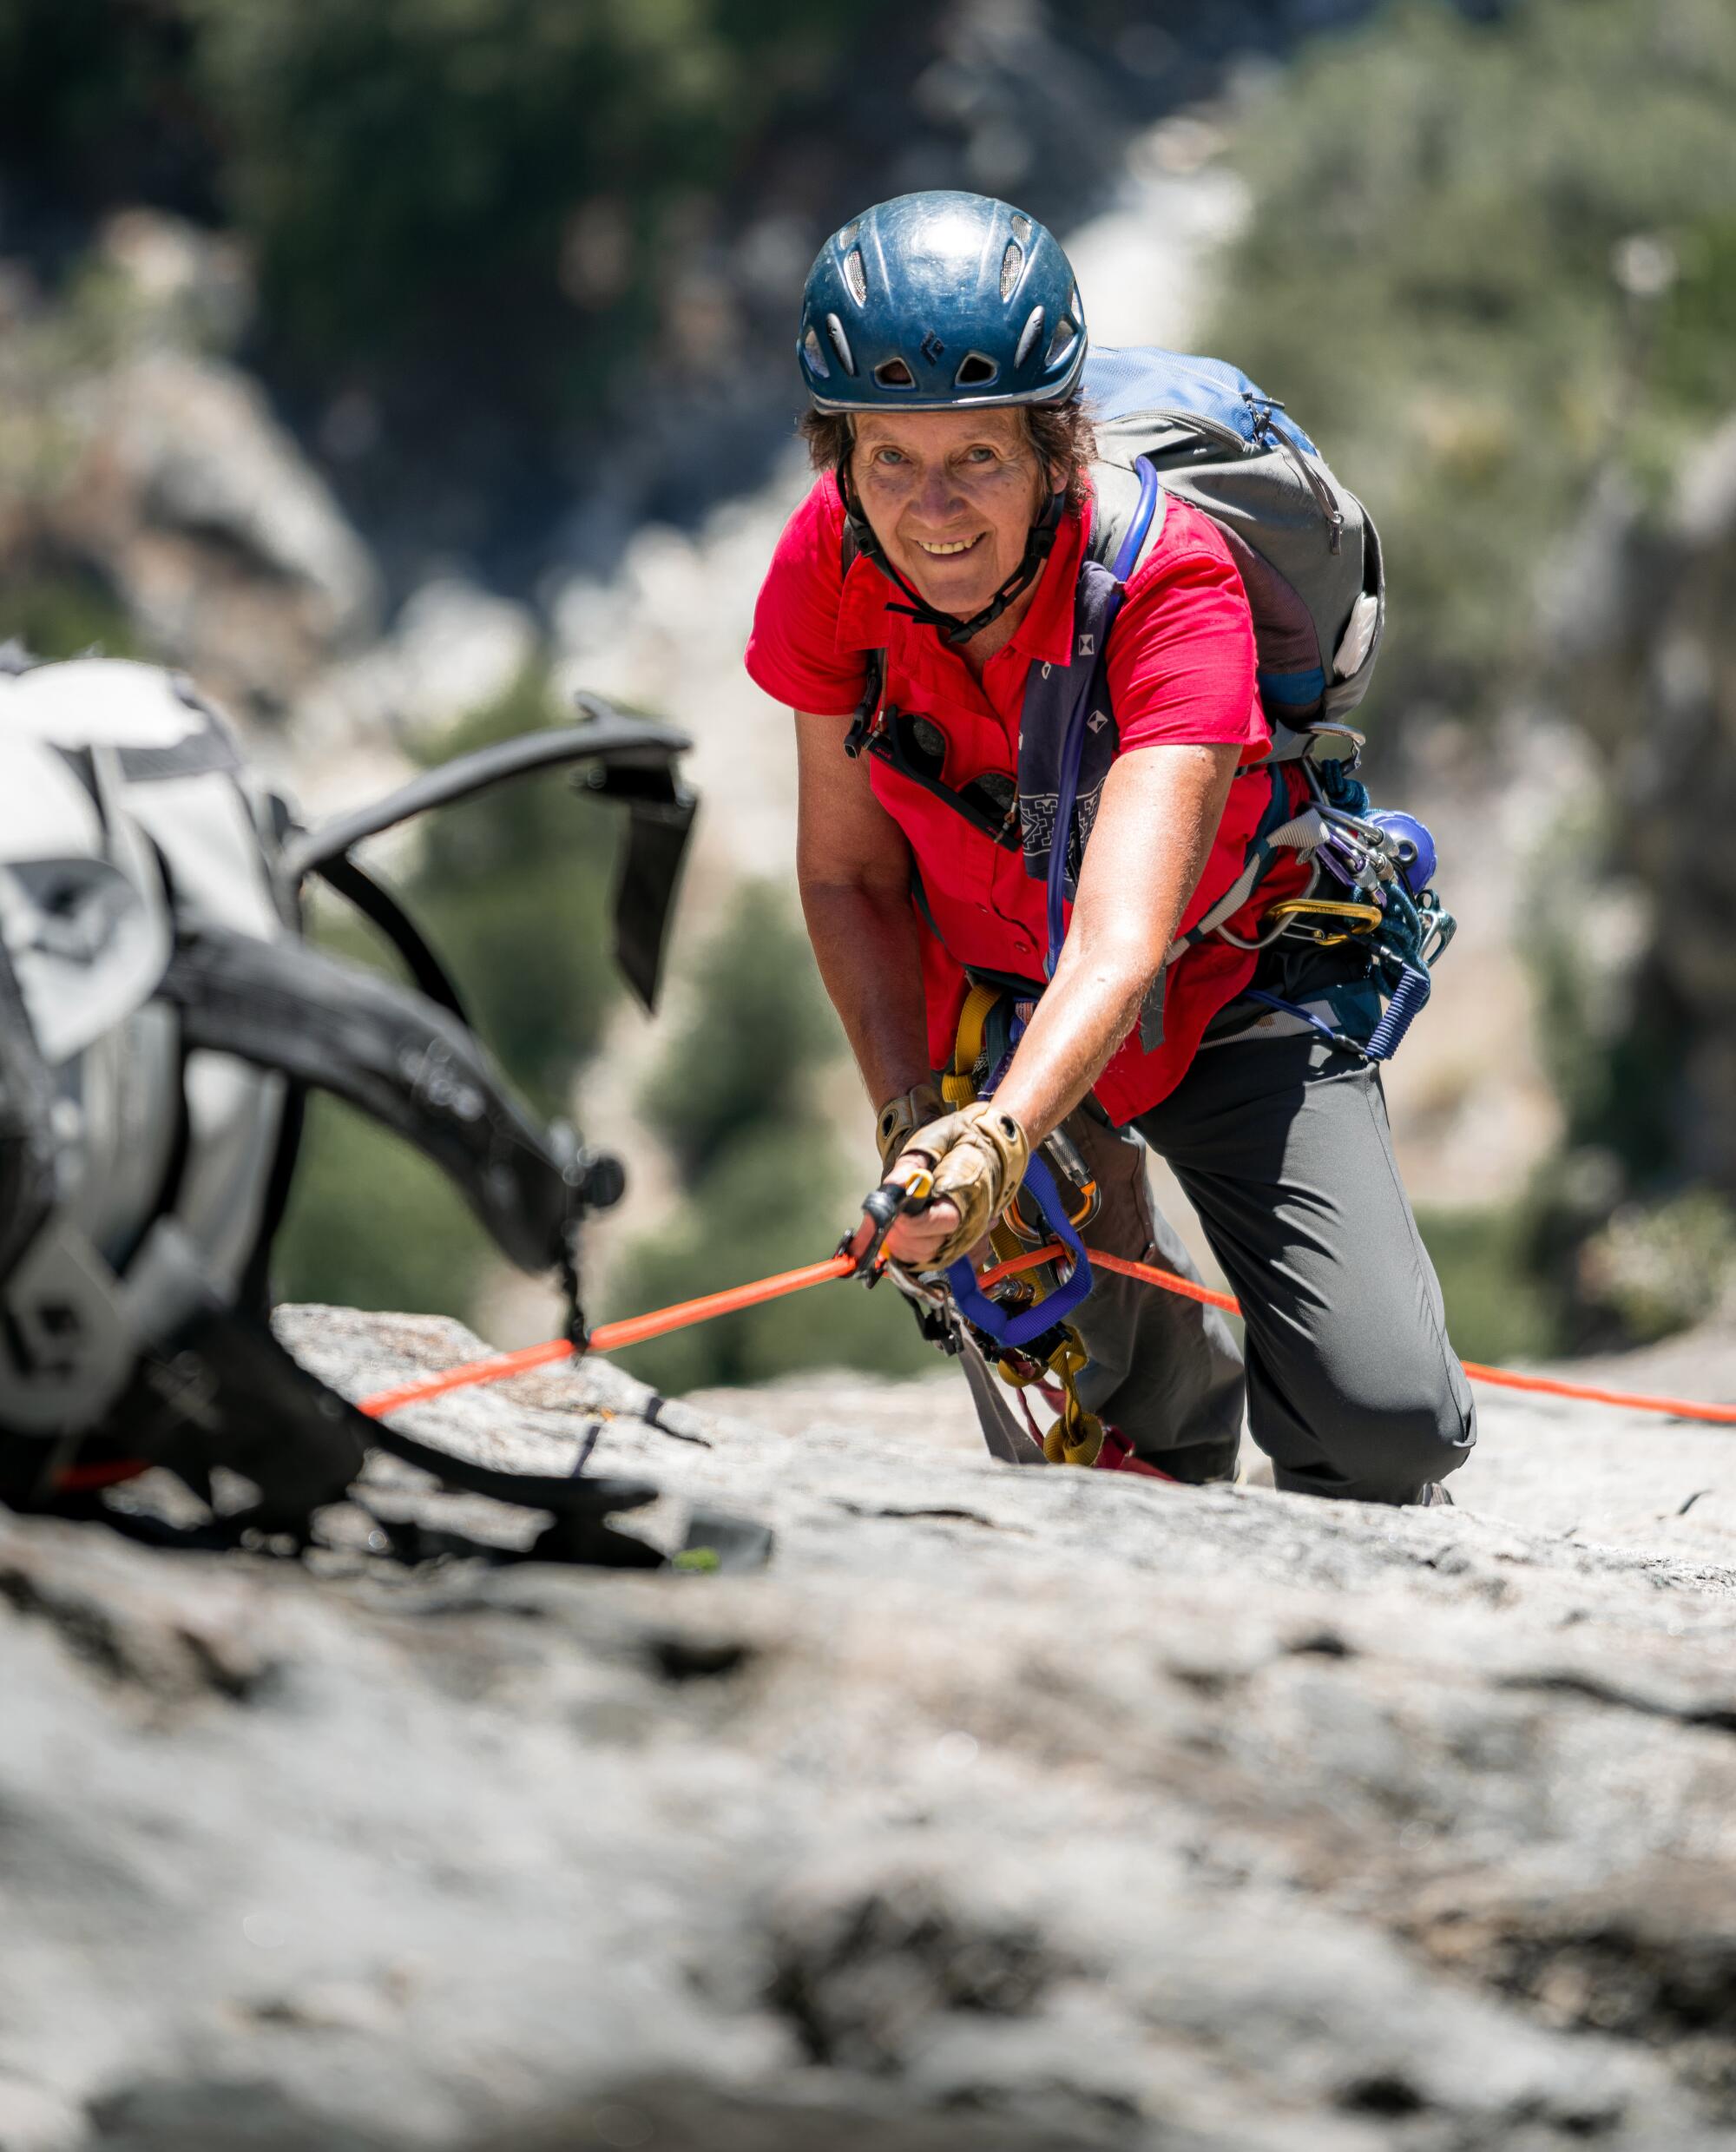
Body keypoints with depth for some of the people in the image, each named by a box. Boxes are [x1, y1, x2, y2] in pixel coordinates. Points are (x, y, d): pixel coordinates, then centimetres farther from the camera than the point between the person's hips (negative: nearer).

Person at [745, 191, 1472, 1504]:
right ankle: (1177, 1462, 26)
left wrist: (1001, 1137, -62)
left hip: (1223, 988, -4)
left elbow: (1125, 940, -45)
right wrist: (913, 1119, -23)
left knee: (1387, 1418, -21)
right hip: (988, 1000, 4)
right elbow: (848, 873, -10)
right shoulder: (833, 558, -22)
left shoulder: (1171, 581, -34)